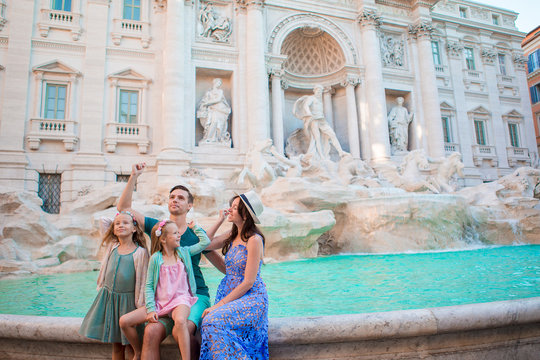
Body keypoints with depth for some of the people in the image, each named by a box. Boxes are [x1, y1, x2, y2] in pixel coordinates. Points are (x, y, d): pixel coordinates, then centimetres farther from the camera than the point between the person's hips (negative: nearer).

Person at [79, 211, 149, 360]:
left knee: (129, 342, 2)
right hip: (108, 298, 5)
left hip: (127, 301, -4)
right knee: (115, 344, 13)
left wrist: (141, 306, -12)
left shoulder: (140, 252, -10)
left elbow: (142, 281, -9)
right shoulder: (112, 246, 4)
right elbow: (103, 221, 14)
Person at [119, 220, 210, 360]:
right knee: (124, 321, -6)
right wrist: (150, 309, -7)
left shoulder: (184, 252, 7)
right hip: (160, 302, 2)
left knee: (180, 321, -38)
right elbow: (149, 285, 3)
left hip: (180, 299, -2)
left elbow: (205, 242, 4)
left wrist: (194, 227, 12)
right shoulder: (156, 258, 2)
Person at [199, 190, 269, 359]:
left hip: (251, 298, -6)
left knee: (213, 321, -28)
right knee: (207, 321, -21)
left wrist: (220, 304, -17)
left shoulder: (254, 240, -14)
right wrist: (220, 220, 10)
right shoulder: (232, 235, 9)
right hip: (229, 294, 7)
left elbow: (248, 282, -16)